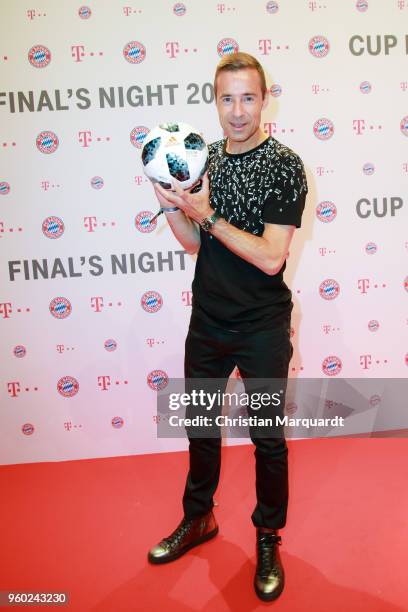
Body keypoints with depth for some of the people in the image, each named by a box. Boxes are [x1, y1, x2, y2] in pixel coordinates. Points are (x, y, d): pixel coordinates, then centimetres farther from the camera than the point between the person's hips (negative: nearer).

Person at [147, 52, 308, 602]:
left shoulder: (284, 166, -13)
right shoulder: (207, 157, 5)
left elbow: (270, 257, -21)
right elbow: (195, 243, 7)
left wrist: (208, 215, -20)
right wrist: (172, 206, -10)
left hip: (262, 329, -5)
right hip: (207, 320, 6)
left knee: (268, 439, 10)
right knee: (201, 427, 19)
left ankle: (268, 540, 32)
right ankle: (199, 519, 42)